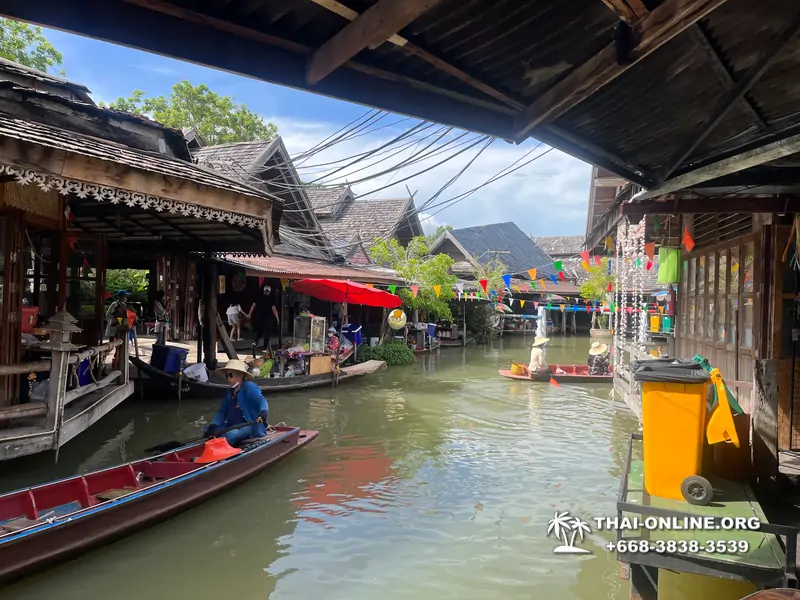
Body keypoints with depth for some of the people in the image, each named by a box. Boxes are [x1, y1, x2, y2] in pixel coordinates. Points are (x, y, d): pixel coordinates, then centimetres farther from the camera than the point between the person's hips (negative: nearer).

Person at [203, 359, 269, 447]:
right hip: (232, 426, 9)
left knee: (229, 435, -34)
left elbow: (261, 400, -28)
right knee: (207, 430, 0)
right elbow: (222, 411, 12)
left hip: (251, 426, -8)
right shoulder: (229, 391, 14)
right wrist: (213, 425, -6)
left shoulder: (249, 387, -10)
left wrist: (263, 411, -51)